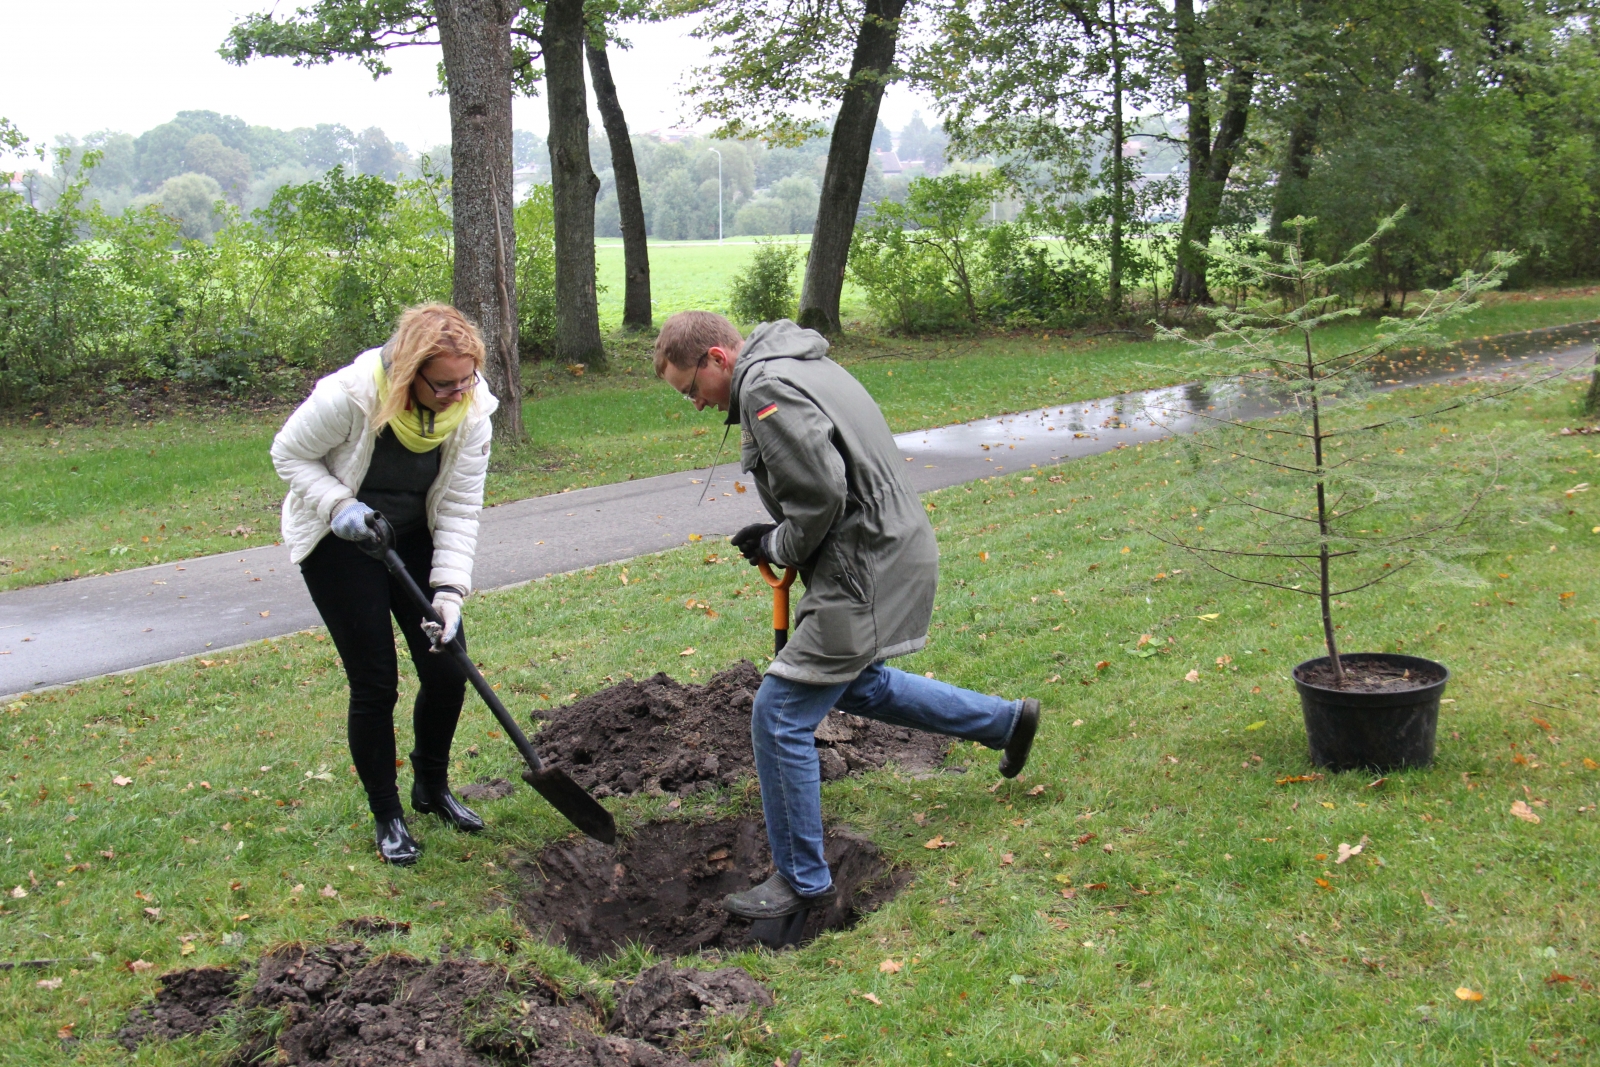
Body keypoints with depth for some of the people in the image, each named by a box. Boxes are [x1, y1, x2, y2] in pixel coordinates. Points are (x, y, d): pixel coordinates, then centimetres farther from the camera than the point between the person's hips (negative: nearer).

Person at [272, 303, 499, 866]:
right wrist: (338, 505, -28)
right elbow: (289, 453, -13)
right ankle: (387, 815, 16)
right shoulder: (350, 395, -30)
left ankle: (432, 787, 29)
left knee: (448, 670, 2)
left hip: (414, 538, 4)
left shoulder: (472, 409, -17)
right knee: (375, 683, -4)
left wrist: (450, 589, -22)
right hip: (340, 542, -4)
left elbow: (459, 509, -13)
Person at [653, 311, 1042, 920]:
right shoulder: (791, 366, 14)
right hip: (890, 550, 11)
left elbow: (823, 493, -26)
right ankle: (1006, 721, 42)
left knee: (780, 716, -5)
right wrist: (777, 536, 8)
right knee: (856, 685, 31)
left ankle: (802, 880, 8)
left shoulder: (765, 389, -19)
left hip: (866, 571, -11)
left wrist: (781, 548, -7)